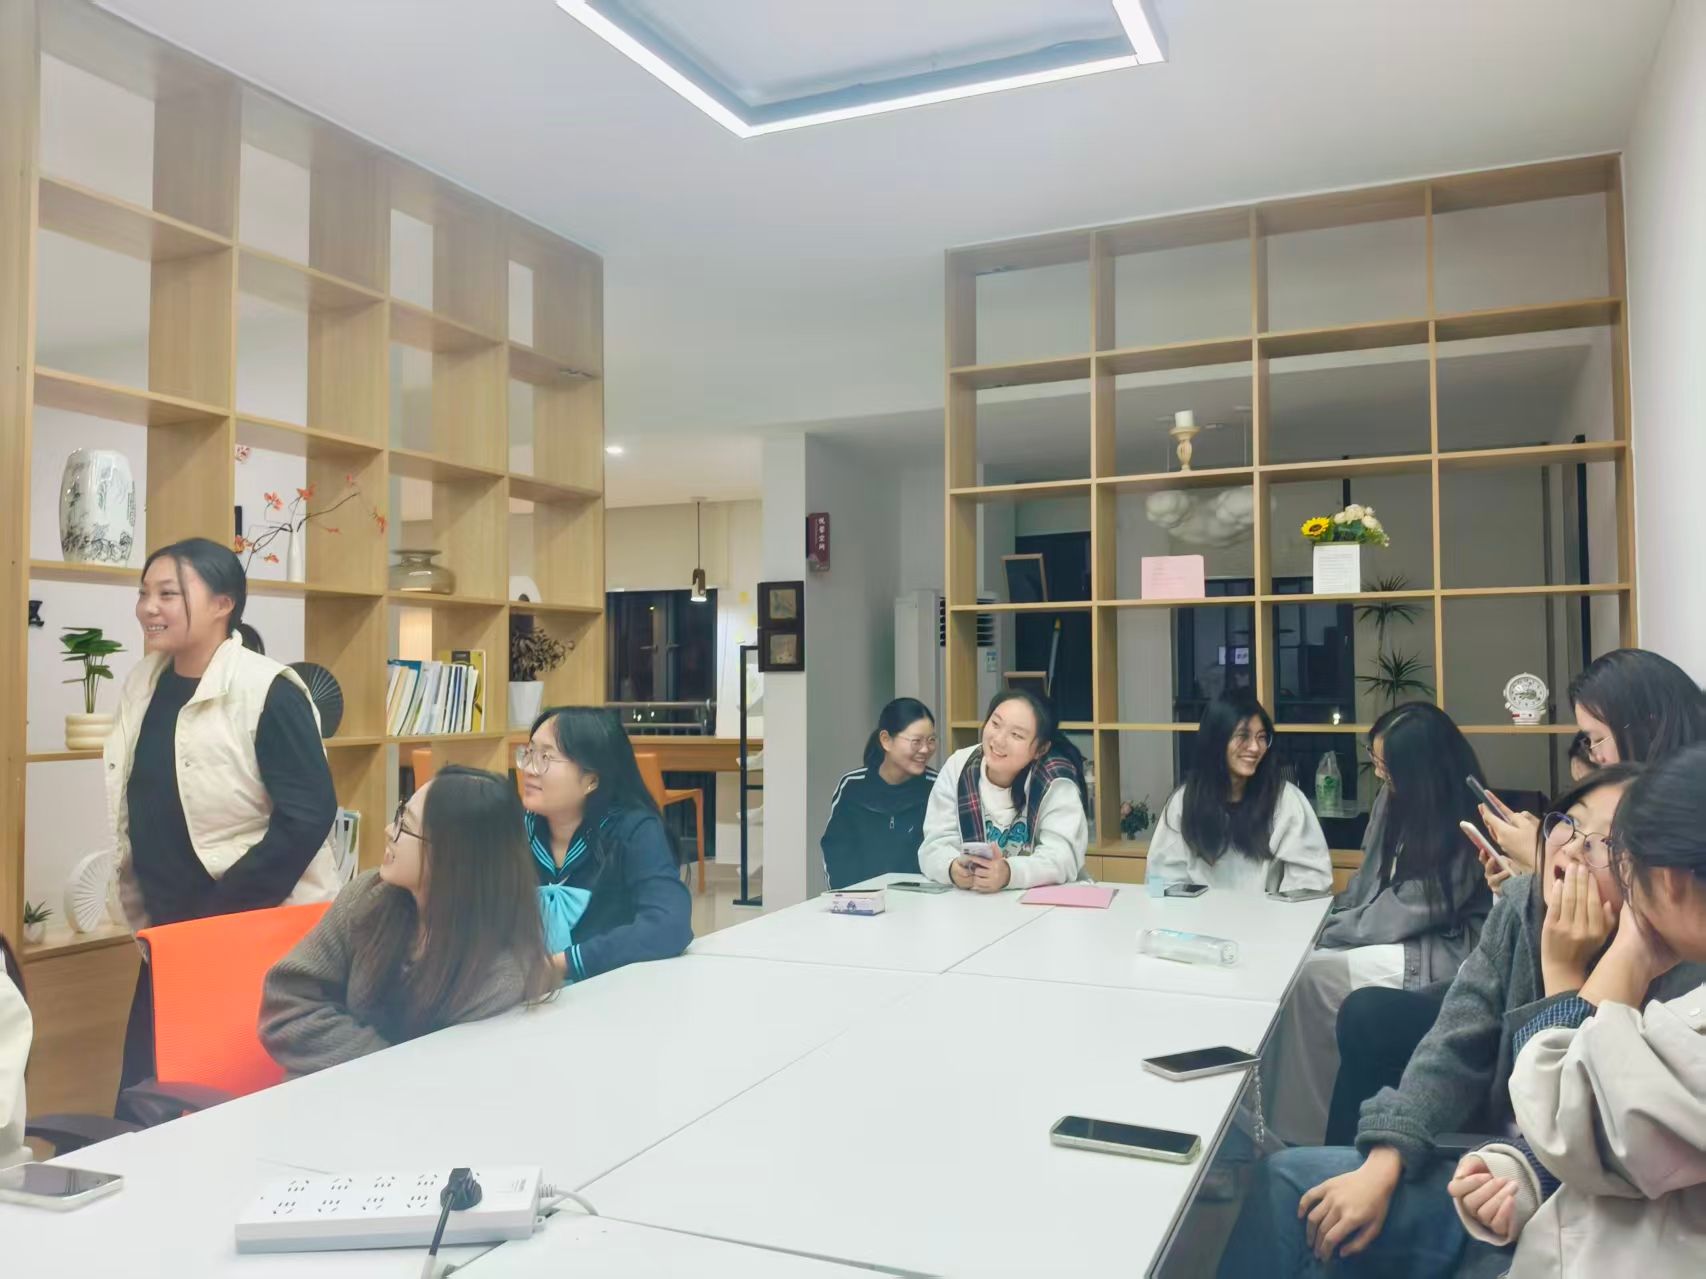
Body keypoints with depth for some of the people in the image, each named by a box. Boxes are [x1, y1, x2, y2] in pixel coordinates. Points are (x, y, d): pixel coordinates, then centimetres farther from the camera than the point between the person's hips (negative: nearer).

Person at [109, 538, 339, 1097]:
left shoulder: (267, 692, -17)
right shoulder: (142, 685, 6)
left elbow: (308, 815, -21)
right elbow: (138, 812, 16)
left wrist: (220, 915, -18)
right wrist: (148, 913, 12)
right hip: (171, 930, 7)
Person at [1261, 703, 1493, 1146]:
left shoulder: (1460, 828, -20)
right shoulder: (1397, 798, 4)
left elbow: (1404, 914, -20)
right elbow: (1370, 879, 12)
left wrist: (1327, 931, -14)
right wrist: (1328, 916, -3)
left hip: (1445, 952, -8)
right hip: (1407, 937, 8)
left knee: (1312, 976, -23)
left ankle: (1302, 1130, -10)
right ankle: (1273, 1116, -13)